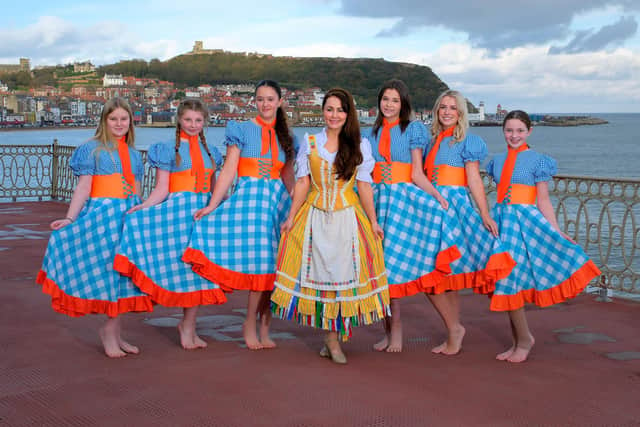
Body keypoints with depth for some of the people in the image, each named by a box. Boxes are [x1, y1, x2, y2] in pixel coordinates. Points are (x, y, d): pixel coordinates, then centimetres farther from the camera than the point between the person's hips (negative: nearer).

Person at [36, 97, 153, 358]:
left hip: (129, 217, 5)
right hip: (101, 216, -5)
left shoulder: (134, 154, 16)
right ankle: (110, 332, 5)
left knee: (123, 275, 5)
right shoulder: (92, 149, 0)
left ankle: (113, 333, 14)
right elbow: (83, 187, -6)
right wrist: (70, 218, -15)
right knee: (108, 273, -5)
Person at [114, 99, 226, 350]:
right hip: (179, 211, -4)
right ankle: (188, 326, 1)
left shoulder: (210, 152, 16)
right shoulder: (169, 150, 3)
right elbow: (162, 190, -3)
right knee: (187, 267, -8)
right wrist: (143, 206, -17)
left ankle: (187, 325, 9)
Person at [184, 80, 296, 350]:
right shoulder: (243, 130, 3)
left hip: (278, 198, 3)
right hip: (249, 196, -3)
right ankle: (251, 325, 1)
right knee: (259, 259, -10)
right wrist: (212, 205, -10)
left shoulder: (285, 137, 15)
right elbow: (228, 170, -3)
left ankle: (263, 326, 7)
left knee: (269, 263, -1)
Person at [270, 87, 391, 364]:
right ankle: (332, 338, 8)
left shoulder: (360, 145, 4)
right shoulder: (309, 142, 7)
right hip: (315, 217, 1)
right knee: (319, 271, -1)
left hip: (348, 217, -1)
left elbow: (364, 186, 4)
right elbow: (302, 183, 7)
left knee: (343, 272, -5)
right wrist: (291, 218, 4)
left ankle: (332, 337, 5)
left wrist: (373, 221, 2)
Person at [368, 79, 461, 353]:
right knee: (379, 263, 1)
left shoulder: (412, 129, 3)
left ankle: (396, 329, 0)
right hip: (378, 198, 4)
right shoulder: (374, 132, 15)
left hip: (404, 198, -4)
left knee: (393, 261, -9)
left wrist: (437, 196, -14)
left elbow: (417, 173, -3)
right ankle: (388, 330, 10)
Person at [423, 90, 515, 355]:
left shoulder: (466, 141, -1)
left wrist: (485, 214, -14)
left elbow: (474, 179, -7)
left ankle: (454, 329, -1)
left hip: (454, 205, -7)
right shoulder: (433, 140, 18)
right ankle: (454, 332, 12)